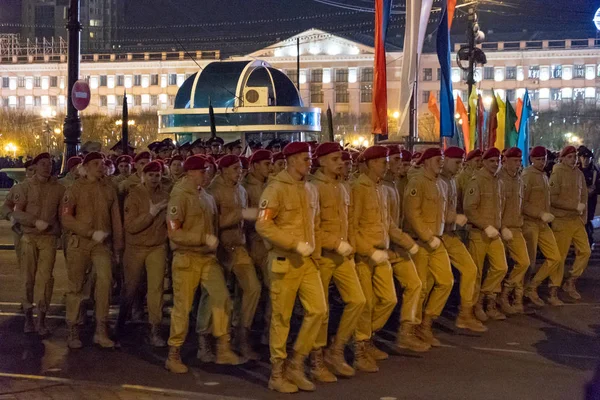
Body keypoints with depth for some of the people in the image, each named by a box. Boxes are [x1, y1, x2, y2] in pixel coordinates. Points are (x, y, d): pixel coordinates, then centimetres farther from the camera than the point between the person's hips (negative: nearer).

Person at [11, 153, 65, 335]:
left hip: (49, 238, 0)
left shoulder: (59, 188, 5)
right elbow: (17, 213, -2)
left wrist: (60, 231, -8)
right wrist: (36, 222, -16)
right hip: (29, 237, 0)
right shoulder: (25, 186, 4)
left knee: (45, 278, -9)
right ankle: (28, 317, 15)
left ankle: (42, 319, -3)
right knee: (28, 278, 4)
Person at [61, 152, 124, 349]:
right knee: (76, 286, 4)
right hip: (79, 242, -2)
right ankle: (73, 332, 15)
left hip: (102, 244, 2)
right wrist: (92, 233, -16)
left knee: (105, 280, -16)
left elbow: (116, 219, 13)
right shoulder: (75, 189, -1)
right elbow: (67, 219, -8)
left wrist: (118, 246, 11)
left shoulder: (109, 190, 9)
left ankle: (101, 331, -9)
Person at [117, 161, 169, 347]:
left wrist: (167, 216, -10)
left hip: (157, 247, 2)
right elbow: (130, 226, -18)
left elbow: (170, 221, 11)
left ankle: (154, 331, -1)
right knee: (130, 287, 12)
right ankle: (121, 323, 35)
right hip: (135, 247, -2)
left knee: (156, 287, -6)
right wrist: (151, 213, -26)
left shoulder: (164, 195, 0)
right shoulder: (134, 195, -11)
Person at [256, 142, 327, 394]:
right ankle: (277, 374, 13)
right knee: (281, 317, 1)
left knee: (318, 310, 0)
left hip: (307, 260, 7)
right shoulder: (276, 189, -12)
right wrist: (295, 244, -20)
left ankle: (296, 364, 15)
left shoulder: (311, 190, 11)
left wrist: (311, 245, 8)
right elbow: (263, 225, -18)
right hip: (284, 260, -7)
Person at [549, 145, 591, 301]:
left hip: (577, 220, 6)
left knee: (585, 251, 2)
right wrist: (575, 206, -15)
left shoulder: (579, 173, 10)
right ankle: (553, 290, 10)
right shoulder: (557, 173, -10)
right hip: (562, 220, -6)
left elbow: (584, 195, 17)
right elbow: (553, 199, -15)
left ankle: (570, 283, 17)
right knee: (559, 257, -1)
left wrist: (583, 216, 8)